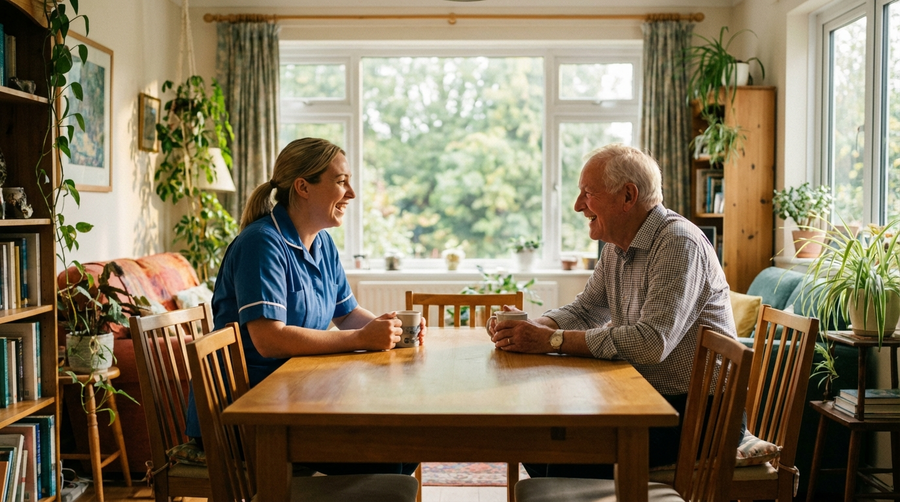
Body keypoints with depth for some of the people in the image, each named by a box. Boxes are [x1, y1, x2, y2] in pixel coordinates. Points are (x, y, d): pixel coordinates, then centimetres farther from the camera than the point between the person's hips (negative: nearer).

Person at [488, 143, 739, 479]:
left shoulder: (678, 243, -20)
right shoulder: (616, 247, 9)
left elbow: (652, 342, -30)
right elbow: (584, 311, 15)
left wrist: (552, 340, -26)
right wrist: (529, 328, -6)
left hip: (696, 412, -8)